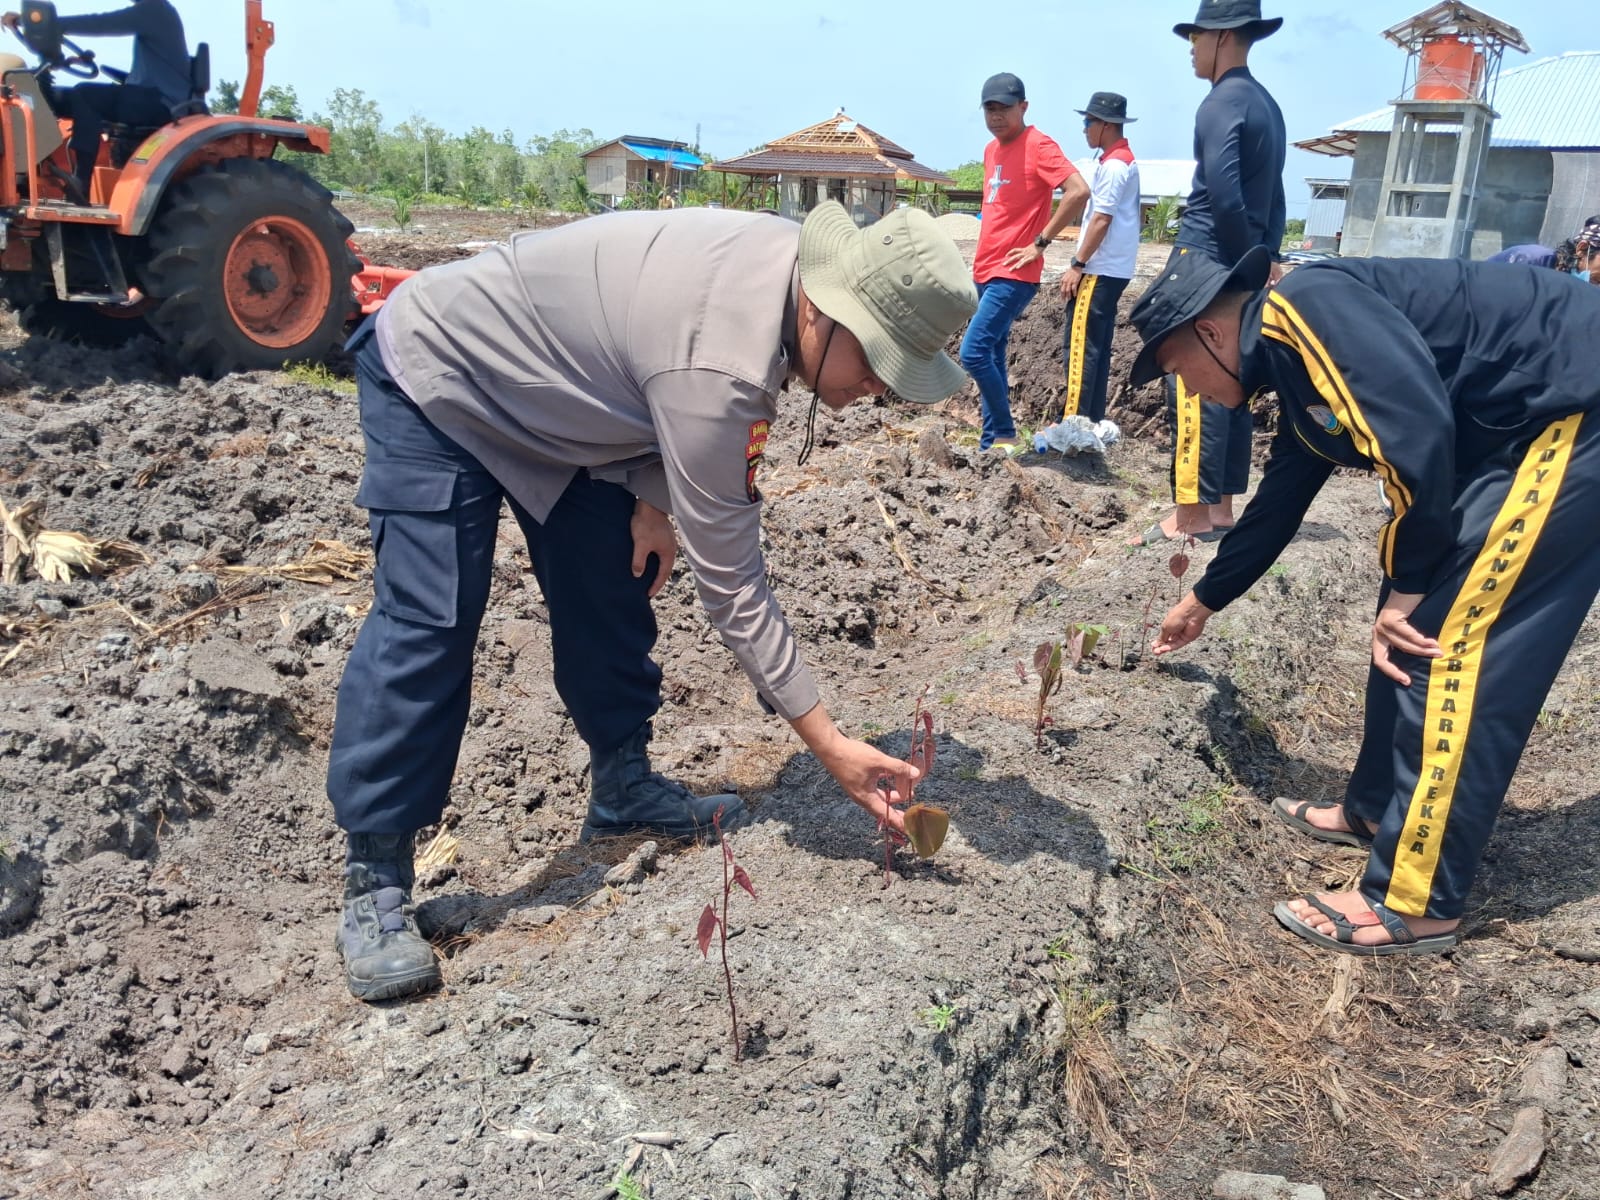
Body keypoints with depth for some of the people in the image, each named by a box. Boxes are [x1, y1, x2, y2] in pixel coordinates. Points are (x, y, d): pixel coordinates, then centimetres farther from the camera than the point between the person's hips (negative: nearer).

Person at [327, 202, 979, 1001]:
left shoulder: (799, 262, -12)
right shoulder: (716, 369, -39)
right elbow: (731, 585, -33)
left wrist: (652, 496, -8)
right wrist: (830, 746, -28)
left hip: (548, 395, 9)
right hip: (439, 383, -9)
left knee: (609, 590, 5)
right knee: (427, 623, -16)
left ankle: (622, 787, 21)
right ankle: (374, 880, -6)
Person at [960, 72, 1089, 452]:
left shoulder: (1038, 147, -11)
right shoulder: (991, 150, 15)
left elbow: (1078, 191, -22)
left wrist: (1040, 242, -18)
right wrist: (983, 259, 15)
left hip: (1013, 273, -9)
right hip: (985, 270, 9)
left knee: (973, 352, -15)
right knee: (992, 357, 10)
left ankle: (1005, 436, -2)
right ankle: (990, 444, 16)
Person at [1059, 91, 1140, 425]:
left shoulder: (1114, 164, -13)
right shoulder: (1122, 160, 18)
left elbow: (1101, 220, -19)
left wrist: (1077, 265, -17)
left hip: (1100, 271, -10)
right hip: (1110, 269, 10)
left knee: (1079, 347, -10)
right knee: (1095, 347, 10)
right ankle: (1092, 420, 13)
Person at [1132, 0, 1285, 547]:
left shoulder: (1223, 103, -11)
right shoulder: (1266, 105, 18)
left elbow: (1223, 195, -20)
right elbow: (1273, 201, 17)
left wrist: (1252, 261, -10)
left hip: (1203, 265, -9)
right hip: (1242, 270, 9)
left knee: (1193, 389, -8)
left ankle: (1192, 514, -6)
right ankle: (1221, 508, 14)